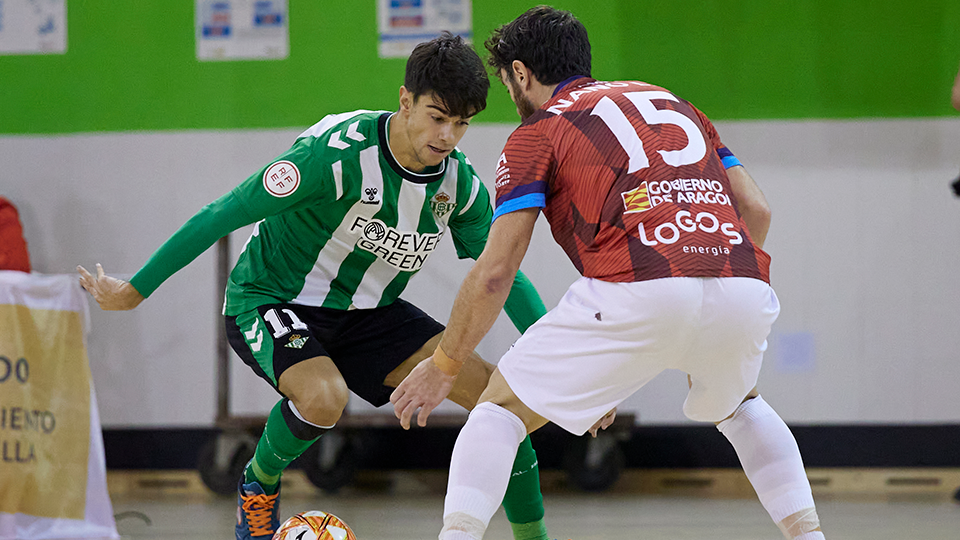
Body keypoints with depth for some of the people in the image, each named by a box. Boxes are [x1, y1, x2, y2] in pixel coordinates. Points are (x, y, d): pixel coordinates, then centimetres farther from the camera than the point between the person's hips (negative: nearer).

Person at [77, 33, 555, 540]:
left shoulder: (460, 184, -10)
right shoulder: (336, 153, -29)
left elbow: (504, 275, 4)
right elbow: (223, 215, -22)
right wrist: (135, 290, -17)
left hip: (366, 310, 6)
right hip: (270, 302, -6)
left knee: (493, 390, -10)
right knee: (324, 396, -37)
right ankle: (258, 483, -4)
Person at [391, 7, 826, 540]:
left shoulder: (537, 131, 16)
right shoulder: (671, 102, 31)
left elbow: (494, 273, 9)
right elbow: (755, 209, 25)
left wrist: (440, 366, 21)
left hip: (639, 291, -5)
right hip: (743, 287, 5)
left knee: (499, 408, 12)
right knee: (739, 407, 36)